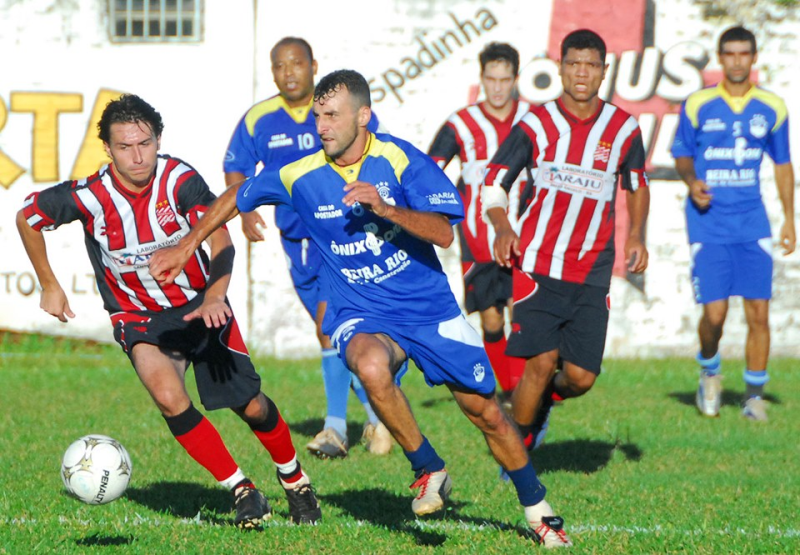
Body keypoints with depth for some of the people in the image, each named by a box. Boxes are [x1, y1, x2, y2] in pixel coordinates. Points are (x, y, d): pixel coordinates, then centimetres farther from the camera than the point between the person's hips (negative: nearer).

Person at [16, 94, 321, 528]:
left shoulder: (179, 179, -21)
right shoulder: (89, 196, -19)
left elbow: (220, 238, -33)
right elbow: (26, 218, -1)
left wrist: (215, 297, -49)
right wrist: (49, 286, 3)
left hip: (201, 304, 1)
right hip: (138, 318, 0)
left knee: (251, 407, -1)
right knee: (168, 396, -28)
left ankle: (294, 480, 31)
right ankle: (243, 492, -14)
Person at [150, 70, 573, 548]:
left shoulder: (399, 159, -12)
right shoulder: (301, 177, -7)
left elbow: (444, 233, -19)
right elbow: (237, 198, 10)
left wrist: (385, 208, -32)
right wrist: (186, 247, 9)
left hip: (430, 308, 0)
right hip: (362, 316, 0)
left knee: (486, 412, 5)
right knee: (371, 367, -36)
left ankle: (537, 509, 29)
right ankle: (430, 471, -15)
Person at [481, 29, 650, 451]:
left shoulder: (624, 129, 6)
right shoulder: (536, 124, -1)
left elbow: (637, 186, 23)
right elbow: (492, 183, 5)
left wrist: (637, 235, 7)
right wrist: (503, 228, -13)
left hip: (593, 273, 3)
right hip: (538, 265, -3)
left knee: (581, 376, -3)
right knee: (541, 362, -14)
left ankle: (544, 401, 33)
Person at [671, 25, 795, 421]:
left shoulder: (772, 109, 4)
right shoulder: (697, 106, -1)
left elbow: (782, 164, 13)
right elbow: (682, 155, 9)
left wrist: (789, 219, 9)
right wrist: (691, 181, -13)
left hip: (752, 223, 2)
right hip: (709, 223, -2)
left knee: (759, 312, -3)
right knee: (715, 312, -9)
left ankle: (754, 395, 10)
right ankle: (709, 372, 22)